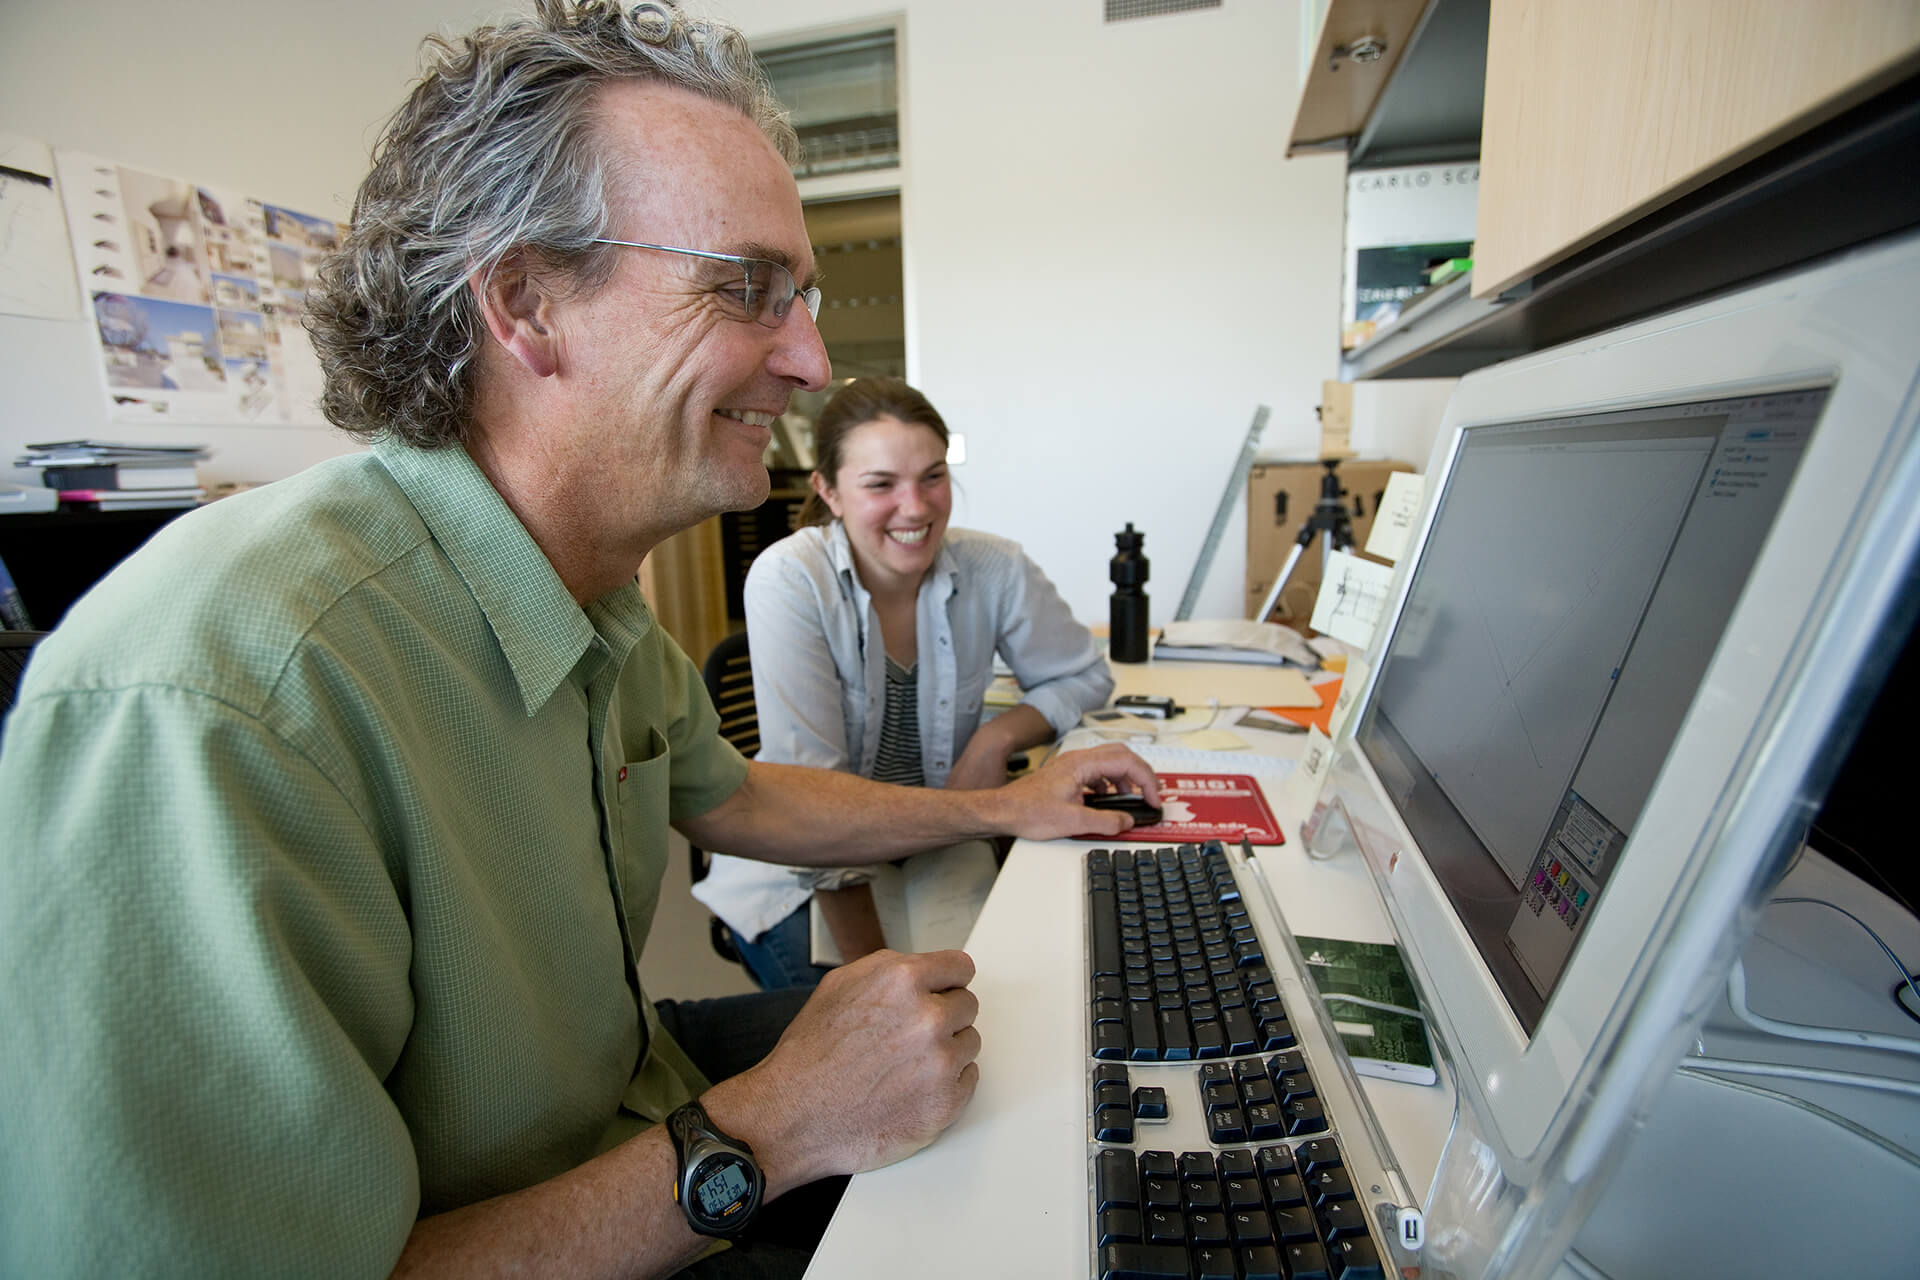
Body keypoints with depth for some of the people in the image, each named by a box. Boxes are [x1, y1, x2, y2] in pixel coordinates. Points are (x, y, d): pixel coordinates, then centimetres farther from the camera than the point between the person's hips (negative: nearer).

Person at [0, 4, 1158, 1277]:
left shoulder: (602, 597, -6)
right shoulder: (206, 707, -35)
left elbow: (725, 795, 8)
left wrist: (999, 809, 9)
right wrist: (762, 1134, -25)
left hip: (634, 1088, 7)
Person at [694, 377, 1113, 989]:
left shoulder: (996, 570, -10)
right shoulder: (788, 580, -20)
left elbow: (1085, 676, 5)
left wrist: (999, 735, -14)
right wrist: (868, 962, -20)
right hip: (801, 872, -3)